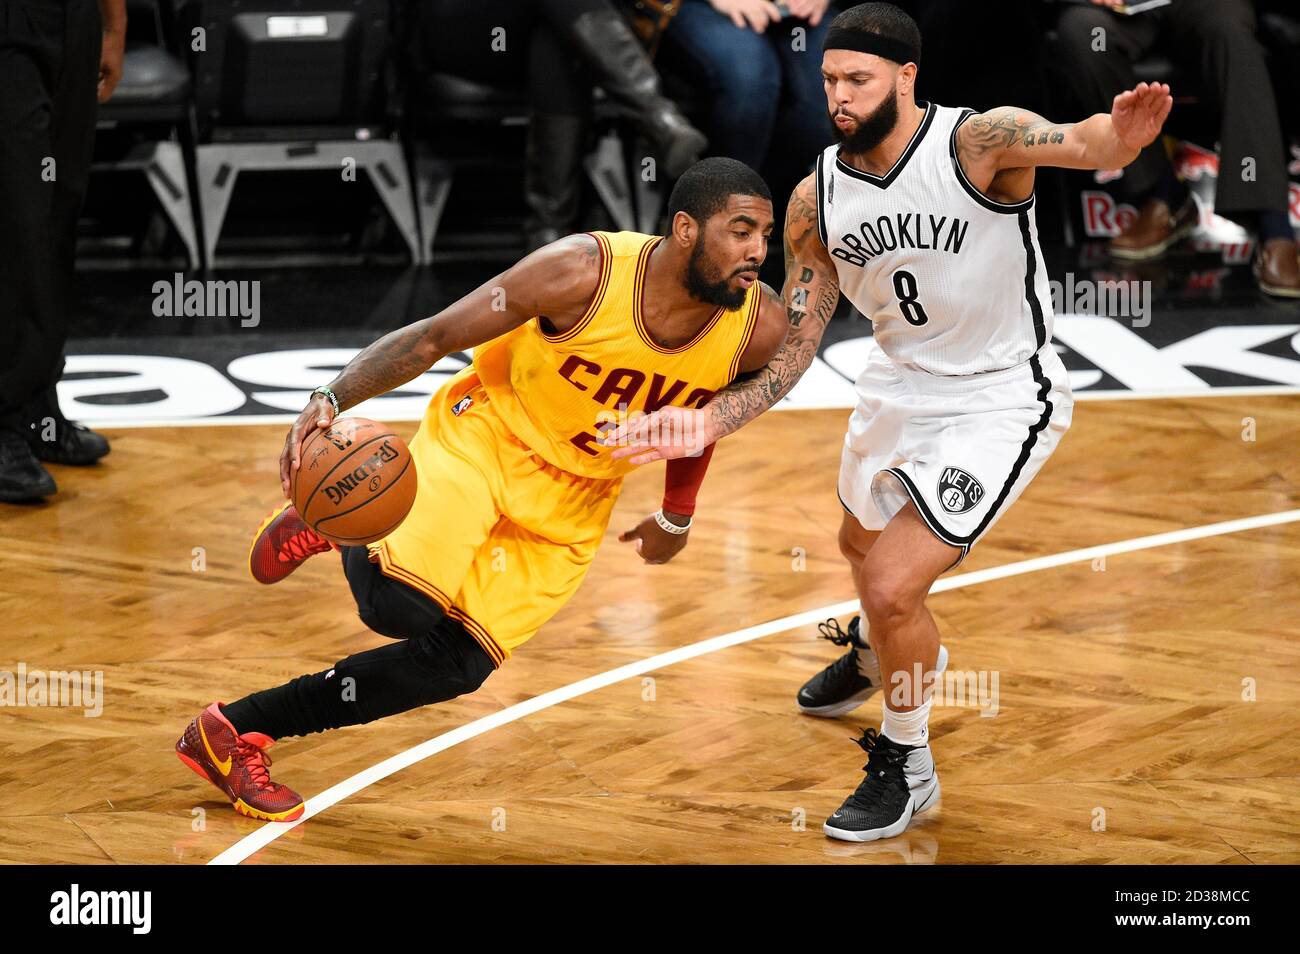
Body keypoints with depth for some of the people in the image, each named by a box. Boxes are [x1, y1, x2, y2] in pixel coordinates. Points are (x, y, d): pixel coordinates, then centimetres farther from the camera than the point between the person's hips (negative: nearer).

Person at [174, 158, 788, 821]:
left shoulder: (759, 329, -17)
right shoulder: (583, 271, -28)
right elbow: (432, 337, -20)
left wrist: (677, 517, 17)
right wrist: (332, 399, -33)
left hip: (572, 501, 4)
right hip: (486, 435, -4)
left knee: (454, 667, -4)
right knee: (403, 605, -27)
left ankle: (235, 729, 10)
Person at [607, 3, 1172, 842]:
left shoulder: (981, 142, -24)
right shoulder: (817, 200, -8)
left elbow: (1090, 144, -43)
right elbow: (791, 350, -2)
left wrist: (1118, 136, -67)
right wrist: (706, 425, -16)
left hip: (999, 402, -7)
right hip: (901, 385, 7)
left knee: (893, 585, -16)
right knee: (864, 545, 30)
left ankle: (907, 766, 10)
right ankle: (882, 653, 67)